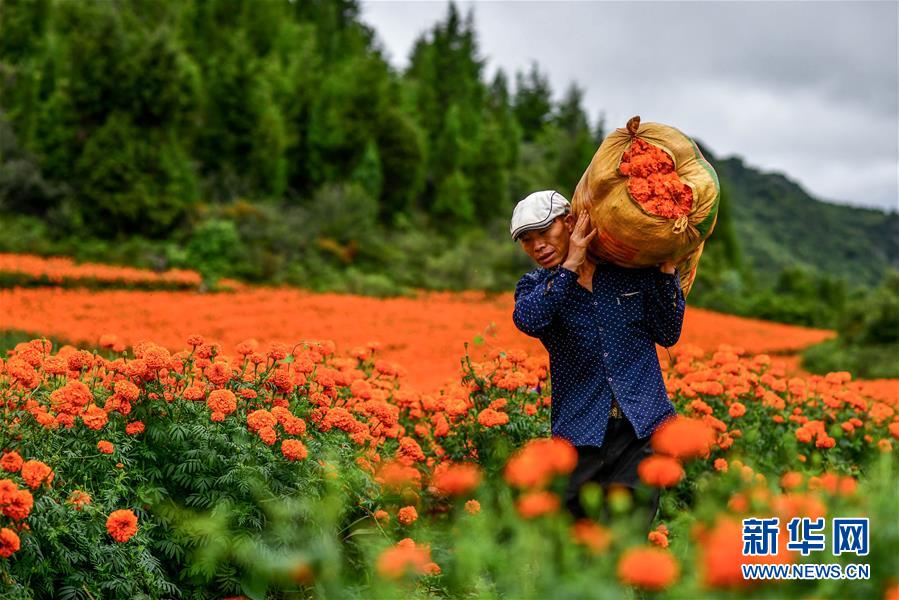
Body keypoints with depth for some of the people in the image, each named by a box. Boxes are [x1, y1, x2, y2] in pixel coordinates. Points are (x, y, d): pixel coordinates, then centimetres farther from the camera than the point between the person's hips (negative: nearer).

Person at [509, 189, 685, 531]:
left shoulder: (631, 270, 8)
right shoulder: (535, 286, 8)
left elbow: (667, 335, 8)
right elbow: (528, 320, -16)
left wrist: (666, 270, 1)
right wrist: (570, 265, -15)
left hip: (644, 425, 0)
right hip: (582, 434, 1)